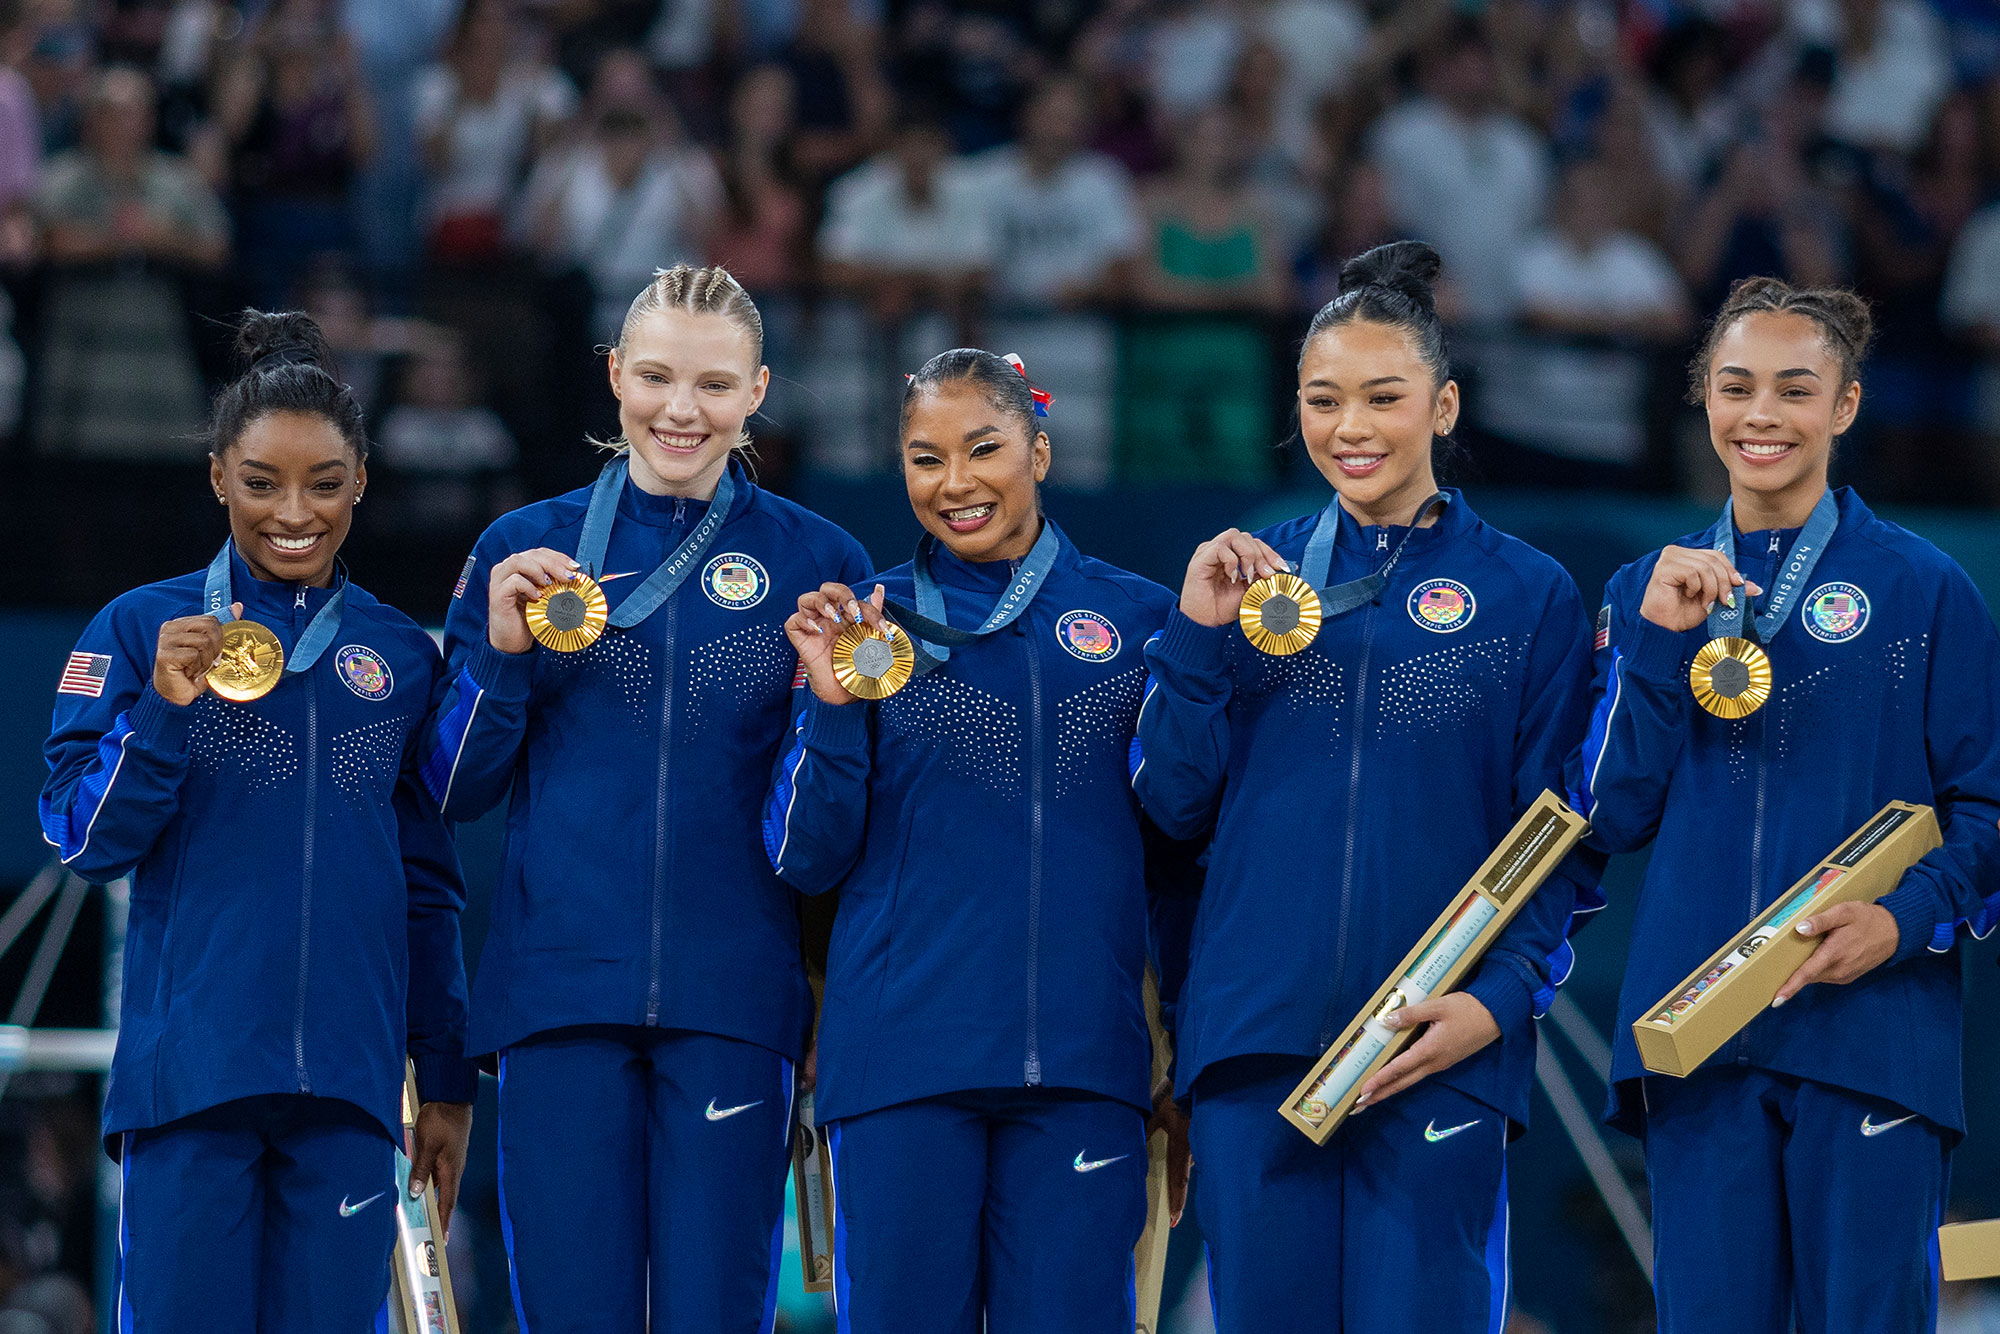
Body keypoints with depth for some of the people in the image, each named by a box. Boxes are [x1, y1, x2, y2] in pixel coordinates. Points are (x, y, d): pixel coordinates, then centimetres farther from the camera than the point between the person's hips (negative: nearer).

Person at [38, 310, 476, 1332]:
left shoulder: (402, 657, 13)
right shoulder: (139, 632, 5)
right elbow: (84, 841, 0)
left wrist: (449, 1082, 14)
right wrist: (165, 710, -15)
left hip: (347, 1090, 2)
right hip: (189, 1074, -2)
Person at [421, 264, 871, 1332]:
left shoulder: (814, 563, 7)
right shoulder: (523, 550, 9)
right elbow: (454, 793, 9)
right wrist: (501, 652, -5)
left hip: (732, 997, -1)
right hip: (560, 991, 1)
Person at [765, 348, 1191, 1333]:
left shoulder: (1135, 618, 9)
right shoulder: (863, 625, 7)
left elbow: (1177, 852, 11)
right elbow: (807, 859, 2)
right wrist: (832, 710, -11)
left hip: (1081, 1060, 1)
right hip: (901, 1056, 0)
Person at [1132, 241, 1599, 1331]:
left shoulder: (1526, 596, 5)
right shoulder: (1252, 574, 12)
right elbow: (1175, 806, 9)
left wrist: (1501, 998, -11)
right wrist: (1196, 636, -4)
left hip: (1438, 1052, -2)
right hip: (1254, 1039, 2)